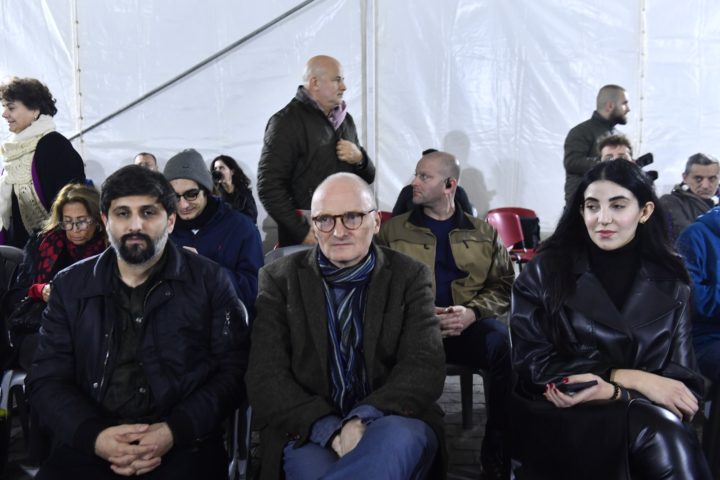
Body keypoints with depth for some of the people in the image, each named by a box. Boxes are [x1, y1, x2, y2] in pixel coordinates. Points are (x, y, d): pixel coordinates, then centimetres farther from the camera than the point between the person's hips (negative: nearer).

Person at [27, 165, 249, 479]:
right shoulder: (70, 286, 11)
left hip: (185, 442, -1)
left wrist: (176, 431, -15)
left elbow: (232, 370, 0)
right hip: (91, 443, 1)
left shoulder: (209, 281, 4)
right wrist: (93, 436, -11)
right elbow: (47, 379, 7)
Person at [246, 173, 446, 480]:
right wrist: (330, 430, -19)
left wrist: (364, 420, -23)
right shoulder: (280, 279, 5)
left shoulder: (409, 276, 6)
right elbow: (265, 379, -3)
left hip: (391, 423, 1)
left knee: (398, 437, -34)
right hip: (309, 433, -1)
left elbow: (426, 367, -4)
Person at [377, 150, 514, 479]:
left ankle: (498, 452, -21)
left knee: (504, 340, -34)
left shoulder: (483, 233, 18)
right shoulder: (393, 230, 15)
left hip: (468, 326, 1)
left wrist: (472, 312, -12)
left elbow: (504, 286, 7)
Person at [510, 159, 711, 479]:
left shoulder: (670, 282, 8)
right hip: (556, 417, -2)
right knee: (657, 430, -33)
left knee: (670, 438, -34)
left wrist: (615, 392, -19)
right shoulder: (545, 271, 0)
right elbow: (532, 363, -5)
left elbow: (682, 381, 3)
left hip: (645, 414, 3)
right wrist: (631, 379, -13)